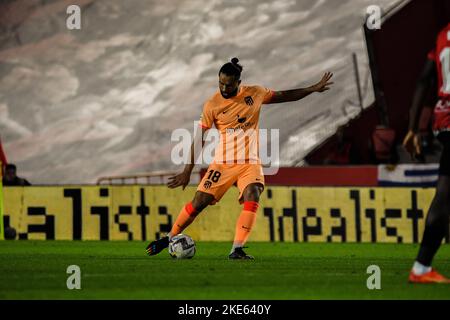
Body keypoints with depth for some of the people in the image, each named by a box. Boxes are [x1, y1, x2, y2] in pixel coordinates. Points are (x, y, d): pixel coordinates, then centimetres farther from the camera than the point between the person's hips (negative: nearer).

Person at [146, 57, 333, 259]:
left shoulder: (255, 93, 0)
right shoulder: (212, 105, -7)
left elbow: (284, 96, 15)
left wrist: (314, 89, 13)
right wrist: (187, 171, -7)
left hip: (250, 162, 1)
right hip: (223, 163, -1)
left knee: (252, 198, -25)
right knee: (199, 202, -5)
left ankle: (237, 250, -25)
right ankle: (170, 238, 16)